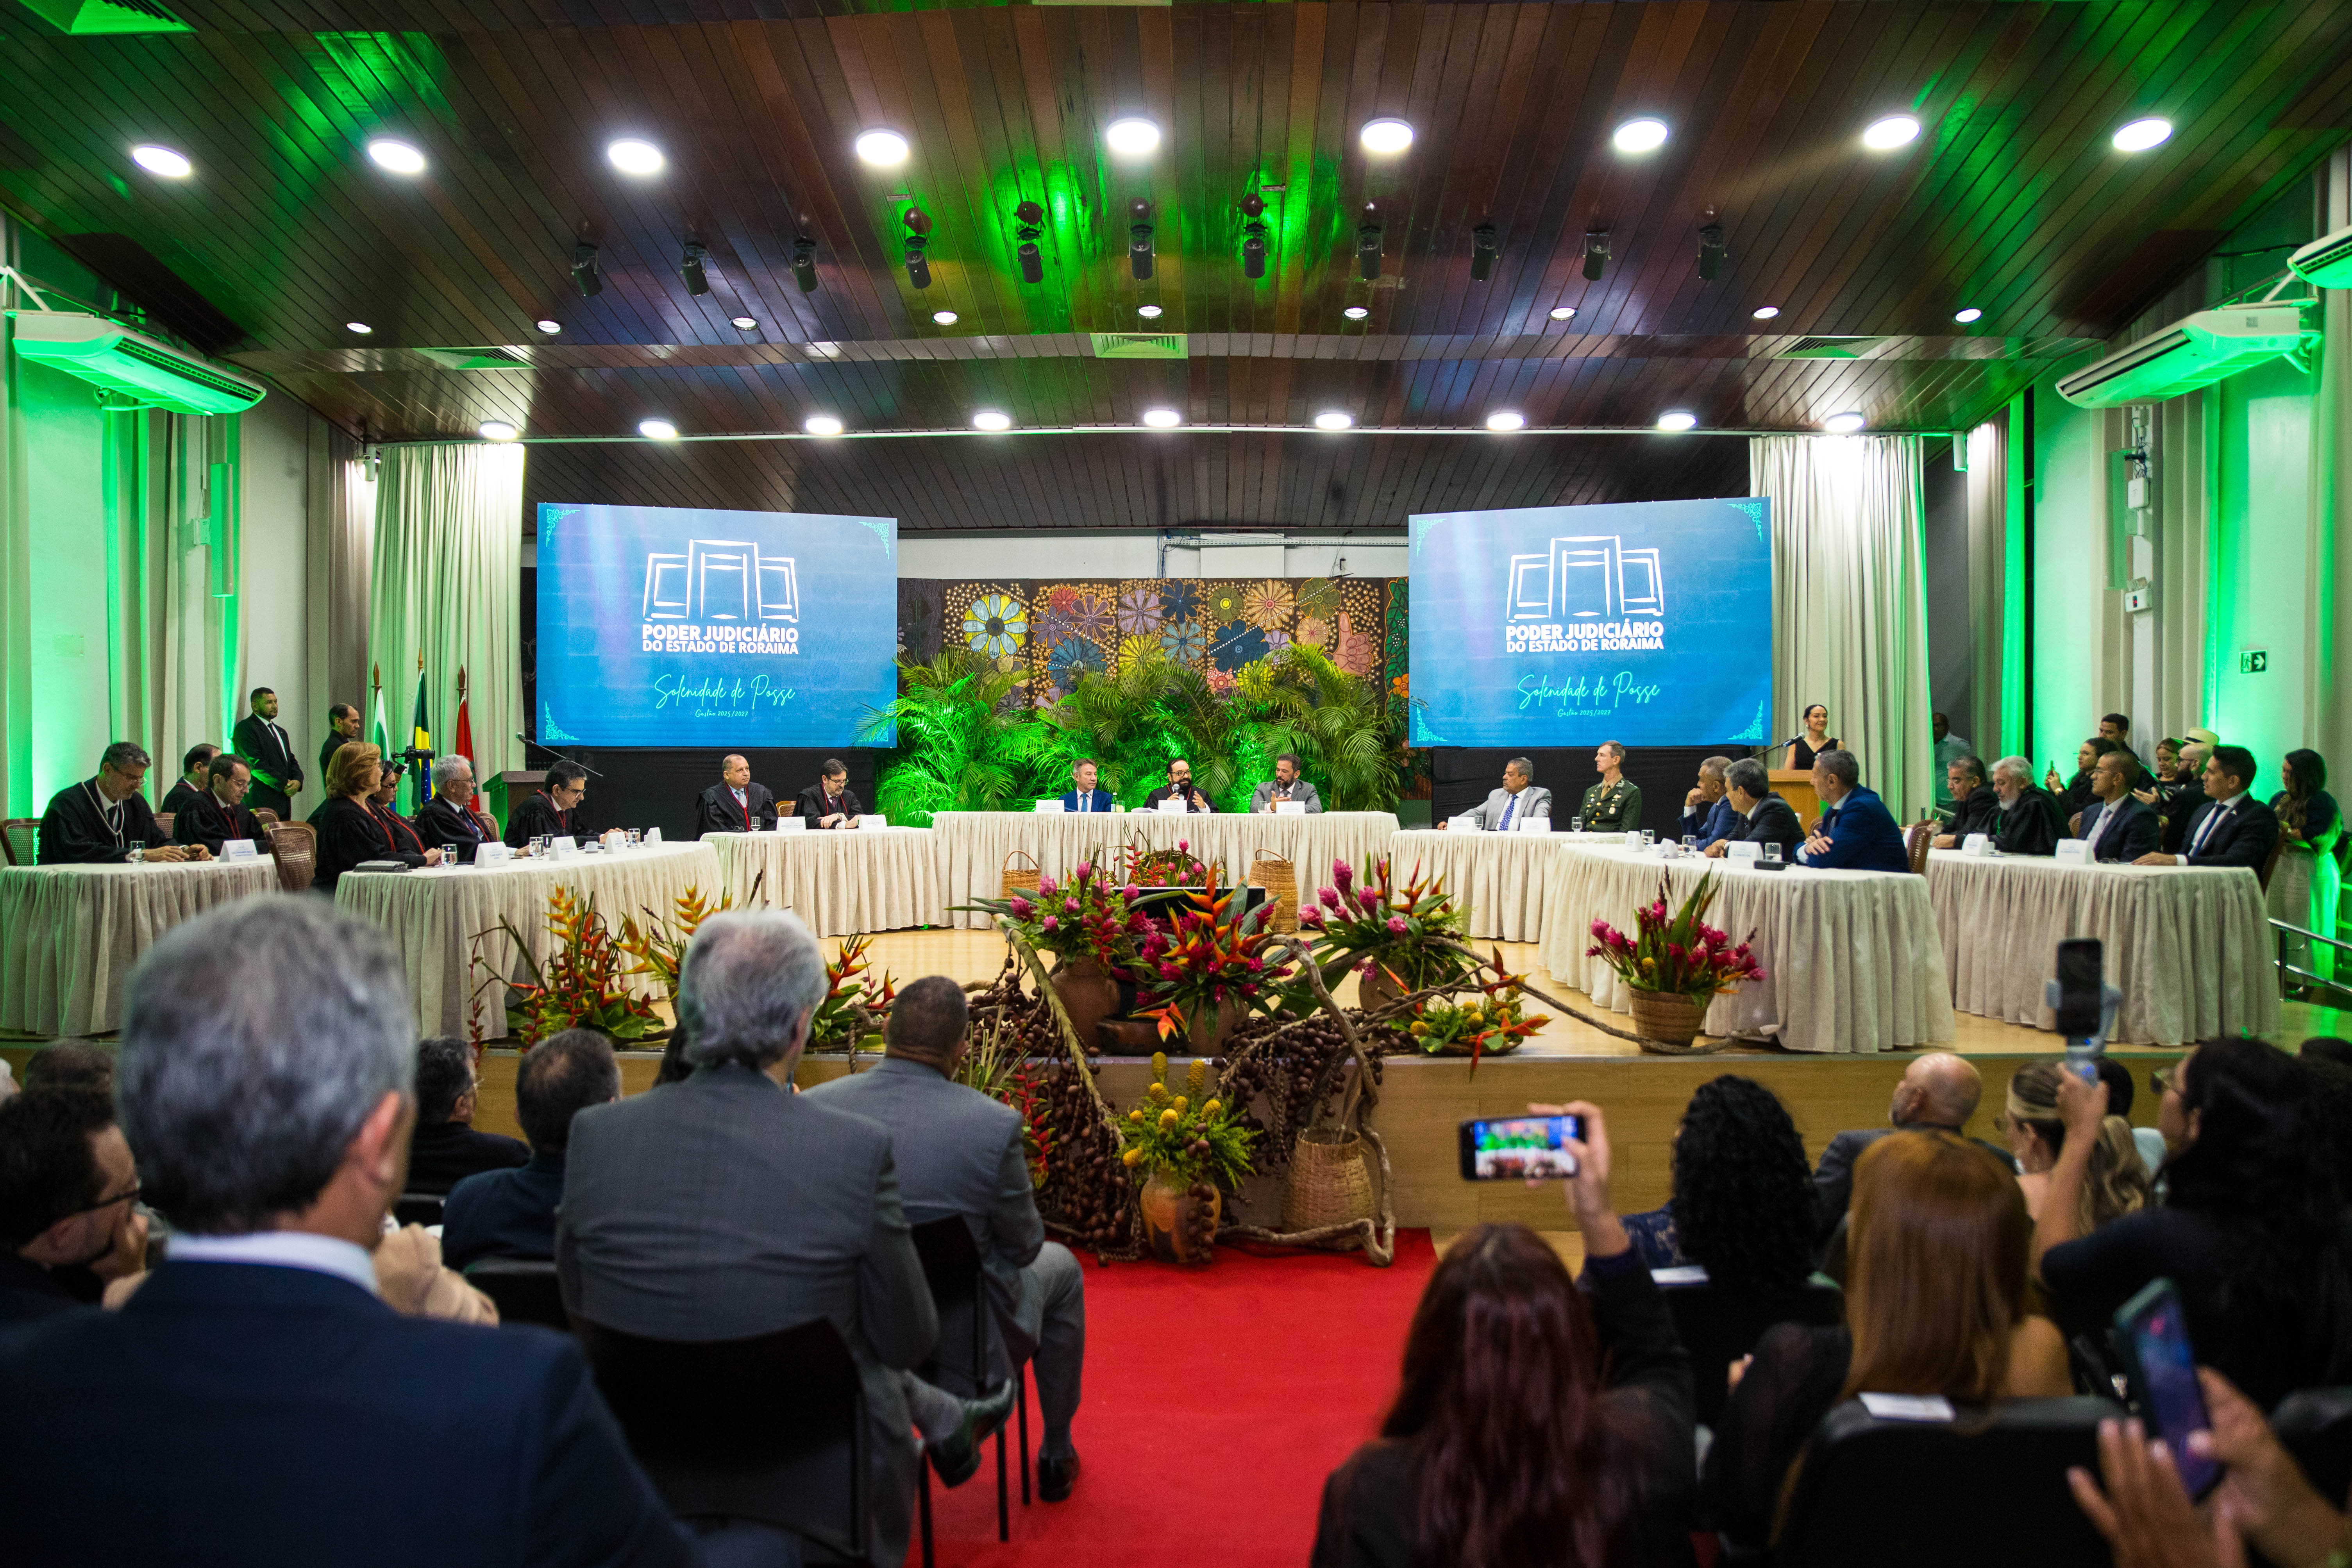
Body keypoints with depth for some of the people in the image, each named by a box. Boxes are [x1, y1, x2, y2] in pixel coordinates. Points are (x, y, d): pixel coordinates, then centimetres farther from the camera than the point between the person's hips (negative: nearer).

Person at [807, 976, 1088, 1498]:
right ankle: (1056, 1456, 40)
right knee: (1059, 1266, 28)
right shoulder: (994, 1125, -25)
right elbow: (1024, 1246, -9)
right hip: (965, 1342, -3)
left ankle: (952, 1438, 47)